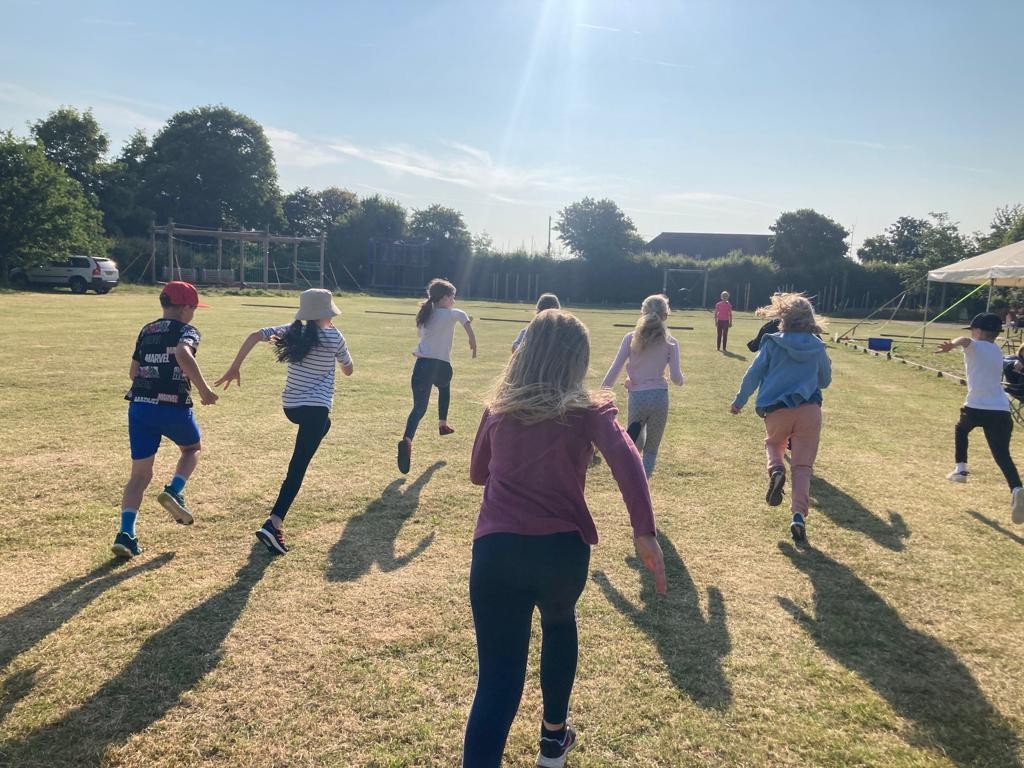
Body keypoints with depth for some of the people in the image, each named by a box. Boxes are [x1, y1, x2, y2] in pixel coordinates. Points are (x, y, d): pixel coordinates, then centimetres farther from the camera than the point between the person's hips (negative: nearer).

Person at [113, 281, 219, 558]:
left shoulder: (146, 331, 18)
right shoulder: (186, 331, -2)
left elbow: (133, 372, 23)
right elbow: (183, 354, -26)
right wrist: (203, 389, -23)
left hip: (139, 406, 5)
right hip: (173, 407, -5)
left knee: (140, 473, 9)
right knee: (192, 448, 25)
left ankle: (126, 534, -3)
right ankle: (173, 492, 1)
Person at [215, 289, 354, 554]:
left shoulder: (291, 332, 5)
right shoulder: (334, 338, -5)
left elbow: (254, 336, -2)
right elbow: (348, 370, 8)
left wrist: (234, 367, 1)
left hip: (290, 406, 7)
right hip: (315, 407, -6)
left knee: (322, 425, 37)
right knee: (297, 467, -9)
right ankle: (273, 524, -22)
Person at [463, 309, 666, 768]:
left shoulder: (499, 407, 9)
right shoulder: (587, 409, 1)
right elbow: (625, 459, -17)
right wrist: (645, 533, -20)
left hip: (496, 549, 0)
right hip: (562, 548, 0)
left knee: (497, 682, 2)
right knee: (559, 626, 32)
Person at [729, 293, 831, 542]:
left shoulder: (773, 343, 0)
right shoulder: (817, 346, 7)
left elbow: (753, 375, 2)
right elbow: (825, 381, 20)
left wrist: (739, 402, 13)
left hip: (776, 411, -1)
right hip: (809, 410, 1)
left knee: (773, 444, 28)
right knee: (803, 466, 4)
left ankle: (775, 470, -5)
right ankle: (799, 515, -12)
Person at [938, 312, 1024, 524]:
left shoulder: (975, 346, 1)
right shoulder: (997, 351, 20)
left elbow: (965, 340, -25)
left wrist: (952, 344, -45)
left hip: (975, 407, -4)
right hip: (1001, 410, 4)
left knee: (960, 430, 31)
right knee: (1003, 455, -4)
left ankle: (960, 469, 29)